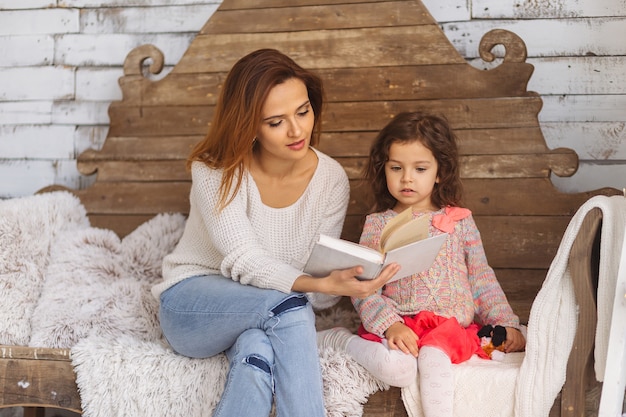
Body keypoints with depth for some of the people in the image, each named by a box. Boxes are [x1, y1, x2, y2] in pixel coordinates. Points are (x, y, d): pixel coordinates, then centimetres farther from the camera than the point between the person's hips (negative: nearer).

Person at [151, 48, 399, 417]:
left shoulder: (331, 179, -9)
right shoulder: (215, 171, -17)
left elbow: (319, 289, -10)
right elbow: (245, 262, -25)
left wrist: (336, 284, -35)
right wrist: (320, 285, -42)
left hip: (274, 316, 2)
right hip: (192, 301, -2)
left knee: (257, 351, -36)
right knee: (289, 304, -34)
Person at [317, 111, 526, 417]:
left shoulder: (459, 221, 11)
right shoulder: (377, 224, 7)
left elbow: (482, 280, 14)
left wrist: (507, 324, 4)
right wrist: (389, 324, -17)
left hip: (451, 323, 0)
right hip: (398, 322, 0)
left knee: (433, 355, -34)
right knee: (398, 368, -30)